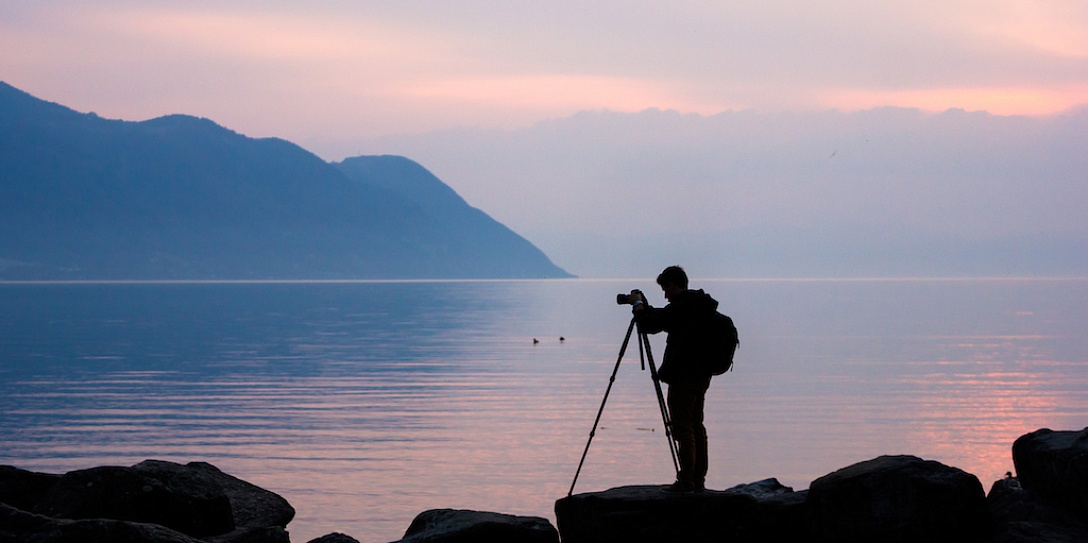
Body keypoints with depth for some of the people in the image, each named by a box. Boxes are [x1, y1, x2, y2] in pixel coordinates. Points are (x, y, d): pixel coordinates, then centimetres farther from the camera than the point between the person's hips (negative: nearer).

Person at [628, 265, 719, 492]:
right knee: (696, 425, 14)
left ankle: (686, 481, -5)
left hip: (683, 376, -9)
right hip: (702, 375, 9)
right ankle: (698, 478, 15)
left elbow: (649, 325, -15)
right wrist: (645, 307, 21)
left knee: (682, 428, -5)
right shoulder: (704, 305, 13)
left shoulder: (680, 306, -17)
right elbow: (662, 320, 24)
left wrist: (638, 306, 1)